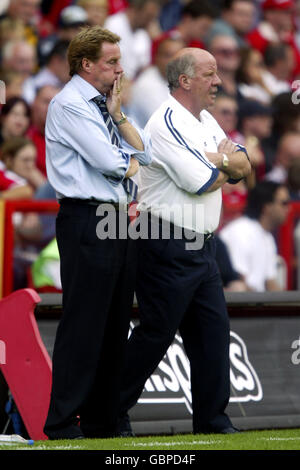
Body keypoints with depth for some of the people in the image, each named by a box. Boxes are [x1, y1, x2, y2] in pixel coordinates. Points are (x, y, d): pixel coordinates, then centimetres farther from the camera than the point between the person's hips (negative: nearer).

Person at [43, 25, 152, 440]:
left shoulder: (102, 105, 19)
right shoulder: (69, 105, -8)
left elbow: (144, 154, 14)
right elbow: (109, 162, -15)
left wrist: (117, 114, 5)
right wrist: (130, 163, 6)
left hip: (118, 221, 9)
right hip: (86, 222, -9)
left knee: (115, 325, 9)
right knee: (83, 324, -9)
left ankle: (101, 419, 14)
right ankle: (63, 423, -7)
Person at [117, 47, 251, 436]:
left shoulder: (207, 122, 16)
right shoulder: (167, 123, -14)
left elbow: (244, 166, 11)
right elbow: (201, 181, -21)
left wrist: (218, 159, -10)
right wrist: (227, 164, 0)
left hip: (201, 248, 9)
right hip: (167, 250, -9)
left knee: (214, 329, 6)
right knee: (156, 333, -6)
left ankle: (212, 420, 11)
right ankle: (111, 415, 3)